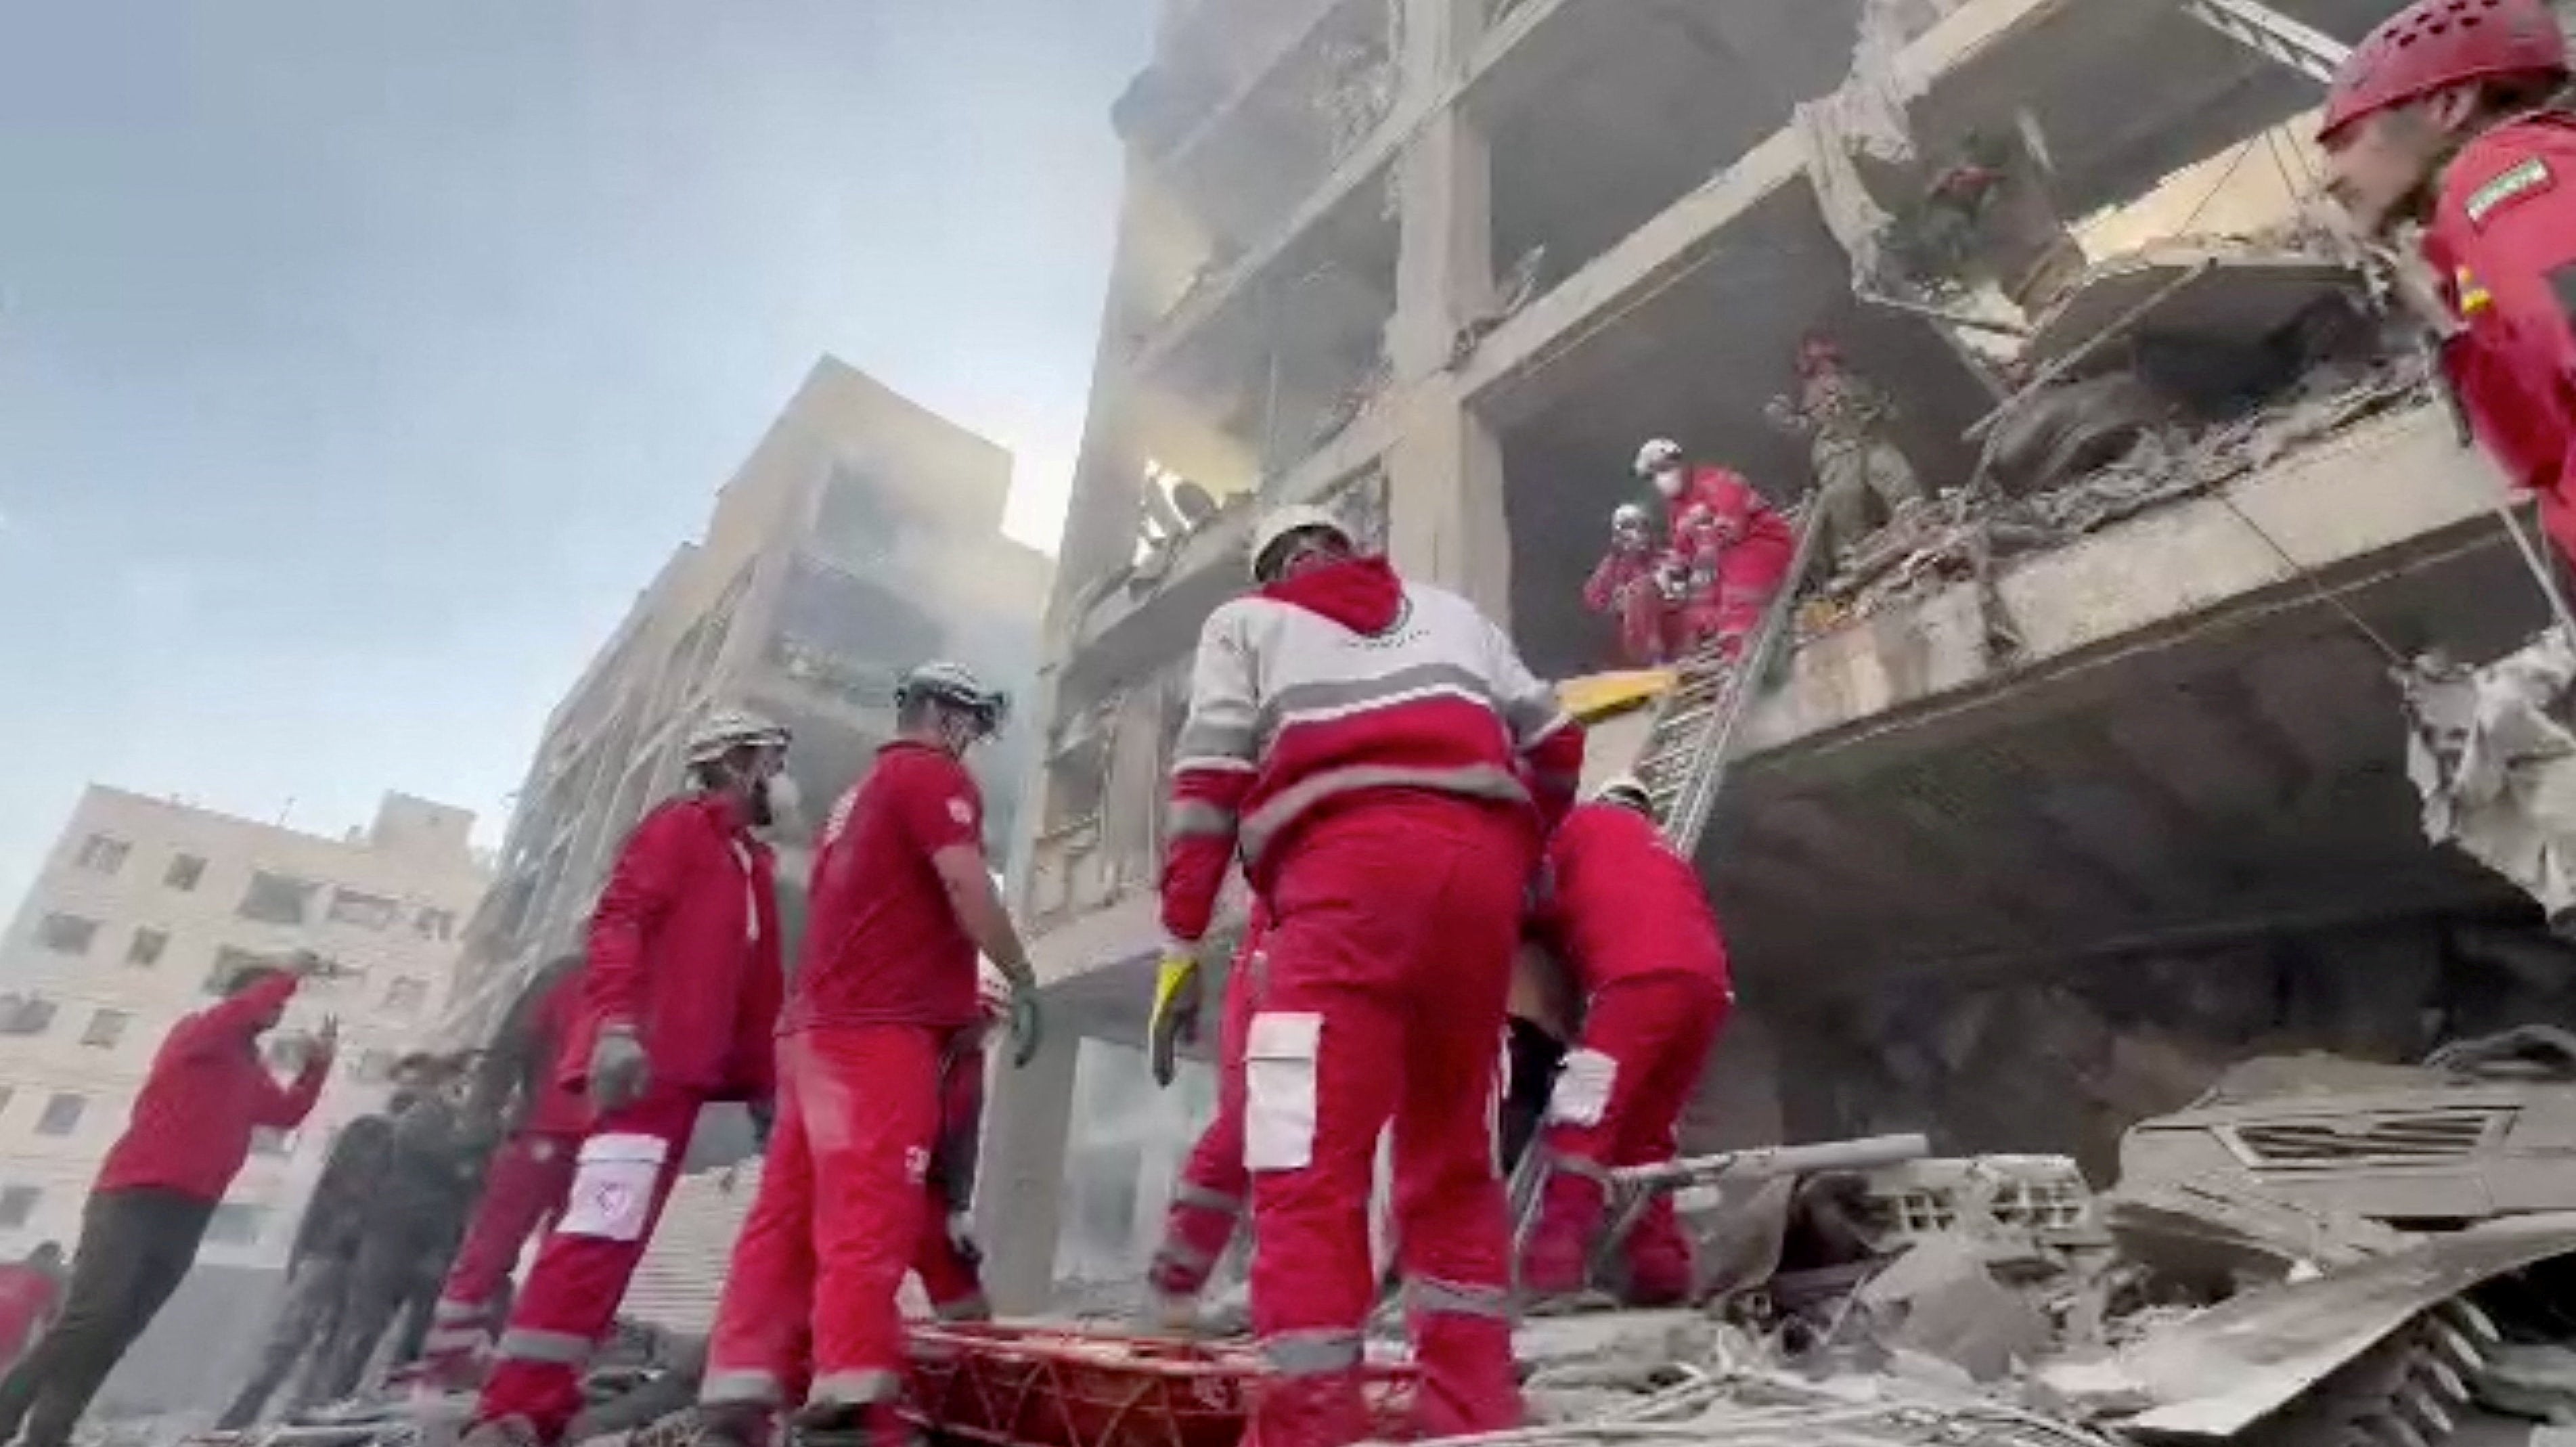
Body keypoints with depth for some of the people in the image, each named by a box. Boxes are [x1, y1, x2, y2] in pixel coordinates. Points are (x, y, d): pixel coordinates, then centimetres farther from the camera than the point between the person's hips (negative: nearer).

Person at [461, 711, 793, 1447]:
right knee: (602, 1230, -16)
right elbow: (618, 920, -14)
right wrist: (614, 1025, -27)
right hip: (646, 1060, -9)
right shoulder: (679, 826, 1)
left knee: (615, 1231, 8)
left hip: (688, 1067, 9)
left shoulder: (753, 861, 25)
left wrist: (763, 1083, 20)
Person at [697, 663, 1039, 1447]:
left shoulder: (856, 796, 25)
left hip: (818, 1024, 9)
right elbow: (965, 883, -15)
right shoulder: (934, 775, -2)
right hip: (878, 1029, -9)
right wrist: (1023, 978, -6)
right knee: (870, 1214, -11)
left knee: (788, 1212, 7)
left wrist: (960, 1003, 25)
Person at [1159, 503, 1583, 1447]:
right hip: (1479, 862, 5)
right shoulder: (1450, 611, 31)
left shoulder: (1246, 623, 21)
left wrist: (1179, 945, 4)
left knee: (1309, 1159, -8)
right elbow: (1555, 745, 24)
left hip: (1351, 864, -4)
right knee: (1452, 1145, 14)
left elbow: (1209, 779, 6)